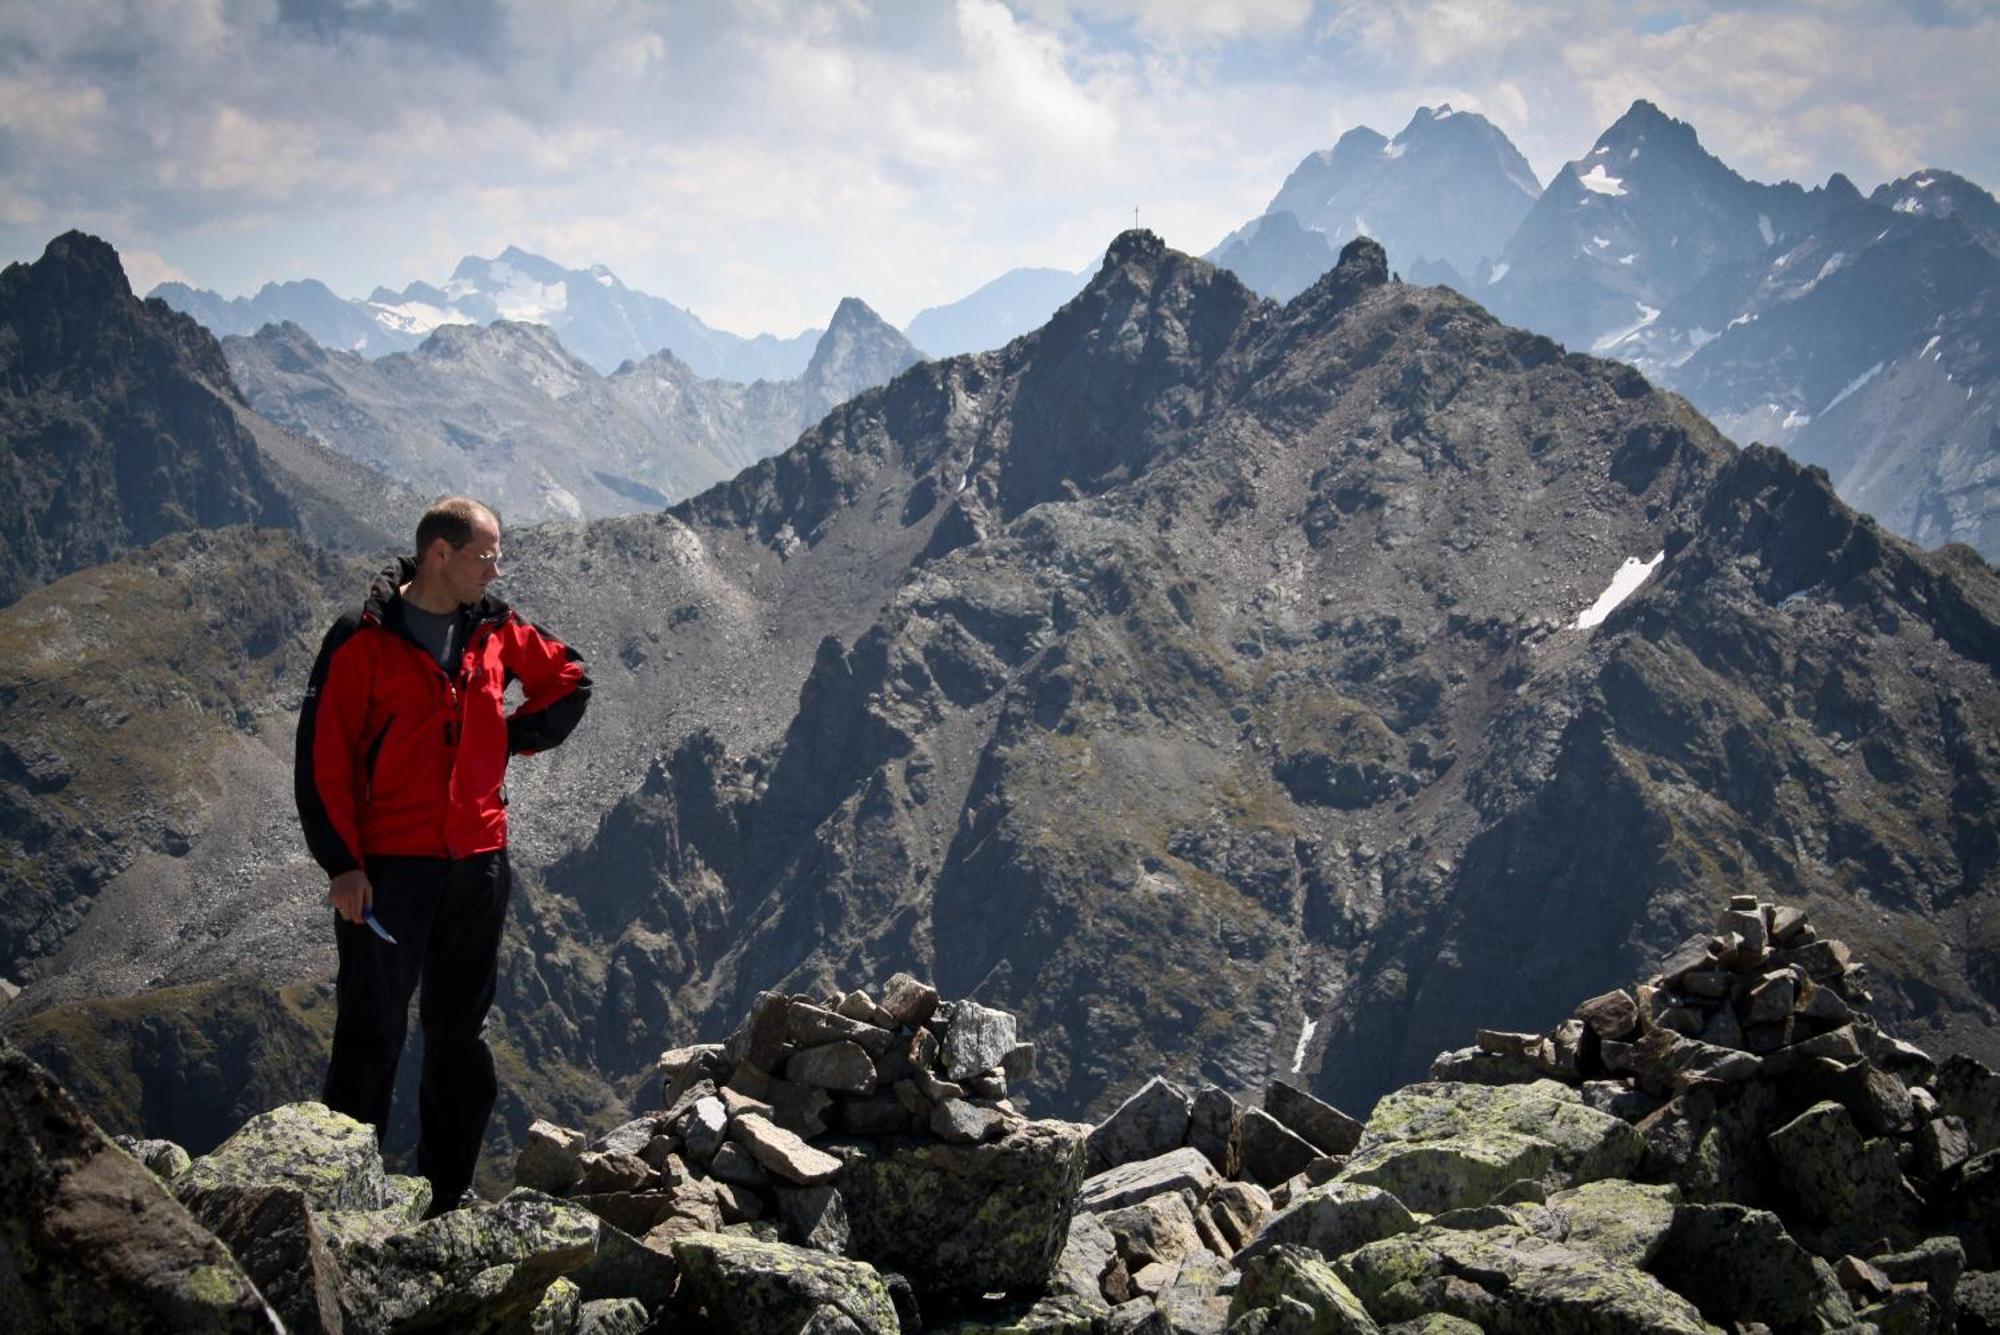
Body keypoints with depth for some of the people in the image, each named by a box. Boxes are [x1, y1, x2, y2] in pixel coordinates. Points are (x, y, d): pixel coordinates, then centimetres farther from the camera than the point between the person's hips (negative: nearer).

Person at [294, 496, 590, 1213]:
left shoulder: (496, 630, 6)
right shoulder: (363, 640, -9)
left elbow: (571, 680, 23)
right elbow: (323, 757, -9)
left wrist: (513, 737, 9)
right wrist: (341, 863, -14)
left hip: (479, 860, 6)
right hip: (387, 865, -6)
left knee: (461, 1032, 12)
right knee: (371, 1033, -4)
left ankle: (445, 1198, 22)